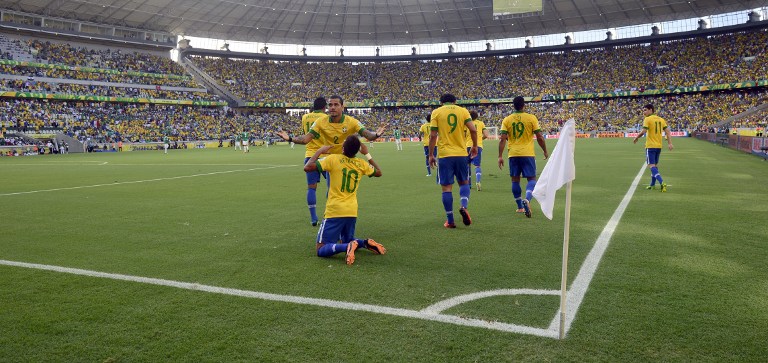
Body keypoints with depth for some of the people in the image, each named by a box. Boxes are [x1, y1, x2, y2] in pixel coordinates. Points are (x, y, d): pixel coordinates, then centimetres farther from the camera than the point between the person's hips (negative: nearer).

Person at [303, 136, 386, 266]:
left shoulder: (333, 159, -10)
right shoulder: (362, 164, 4)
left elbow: (307, 168, -11)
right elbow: (378, 172, 23)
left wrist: (319, 151, 1)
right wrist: (367, 154, 26)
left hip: (335, 212, -5)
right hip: (352, 212, 5)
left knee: (321, 249, -2)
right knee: (347, 241, 28)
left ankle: (348, 246, -28)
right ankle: (365, 242, -2)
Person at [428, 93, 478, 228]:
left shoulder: (436, 112, 3)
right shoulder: (463, 111, 6)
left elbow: (433, 136, -4)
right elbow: (473, 130, -3)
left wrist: (431, 155, 3)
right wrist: (474, 146, 11)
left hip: (444, 155, -1)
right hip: (461, 153, 2)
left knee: (447, 187, 3)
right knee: (464, 182, 18)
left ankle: (450, 221, 4)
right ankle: (464, 206, -8)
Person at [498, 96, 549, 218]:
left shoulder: (507, 120, 2)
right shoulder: (531, 118, -2)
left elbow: (502, 139, -4)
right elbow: (540, 137, -2)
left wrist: (500, 156, 0)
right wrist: (545, 152, 11)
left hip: (513, 154, 2)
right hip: (528, 153, -2)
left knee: (515, 180, 13)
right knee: (532, 179, 5)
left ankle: (520, 207, 18)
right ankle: (527, 200, -22)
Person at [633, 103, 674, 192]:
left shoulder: (647, 119, -9)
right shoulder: (661, 119, 10)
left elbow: (643, 131, -19)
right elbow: (667, 132, 5)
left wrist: (636, 138, -3)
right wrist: (669, 143, 3)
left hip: (650, 146, -7)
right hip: (659, 146, 7)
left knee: (651, 166, -8)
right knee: (655, 165, 18)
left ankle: (662, 183, -26)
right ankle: (653, 184, 29)